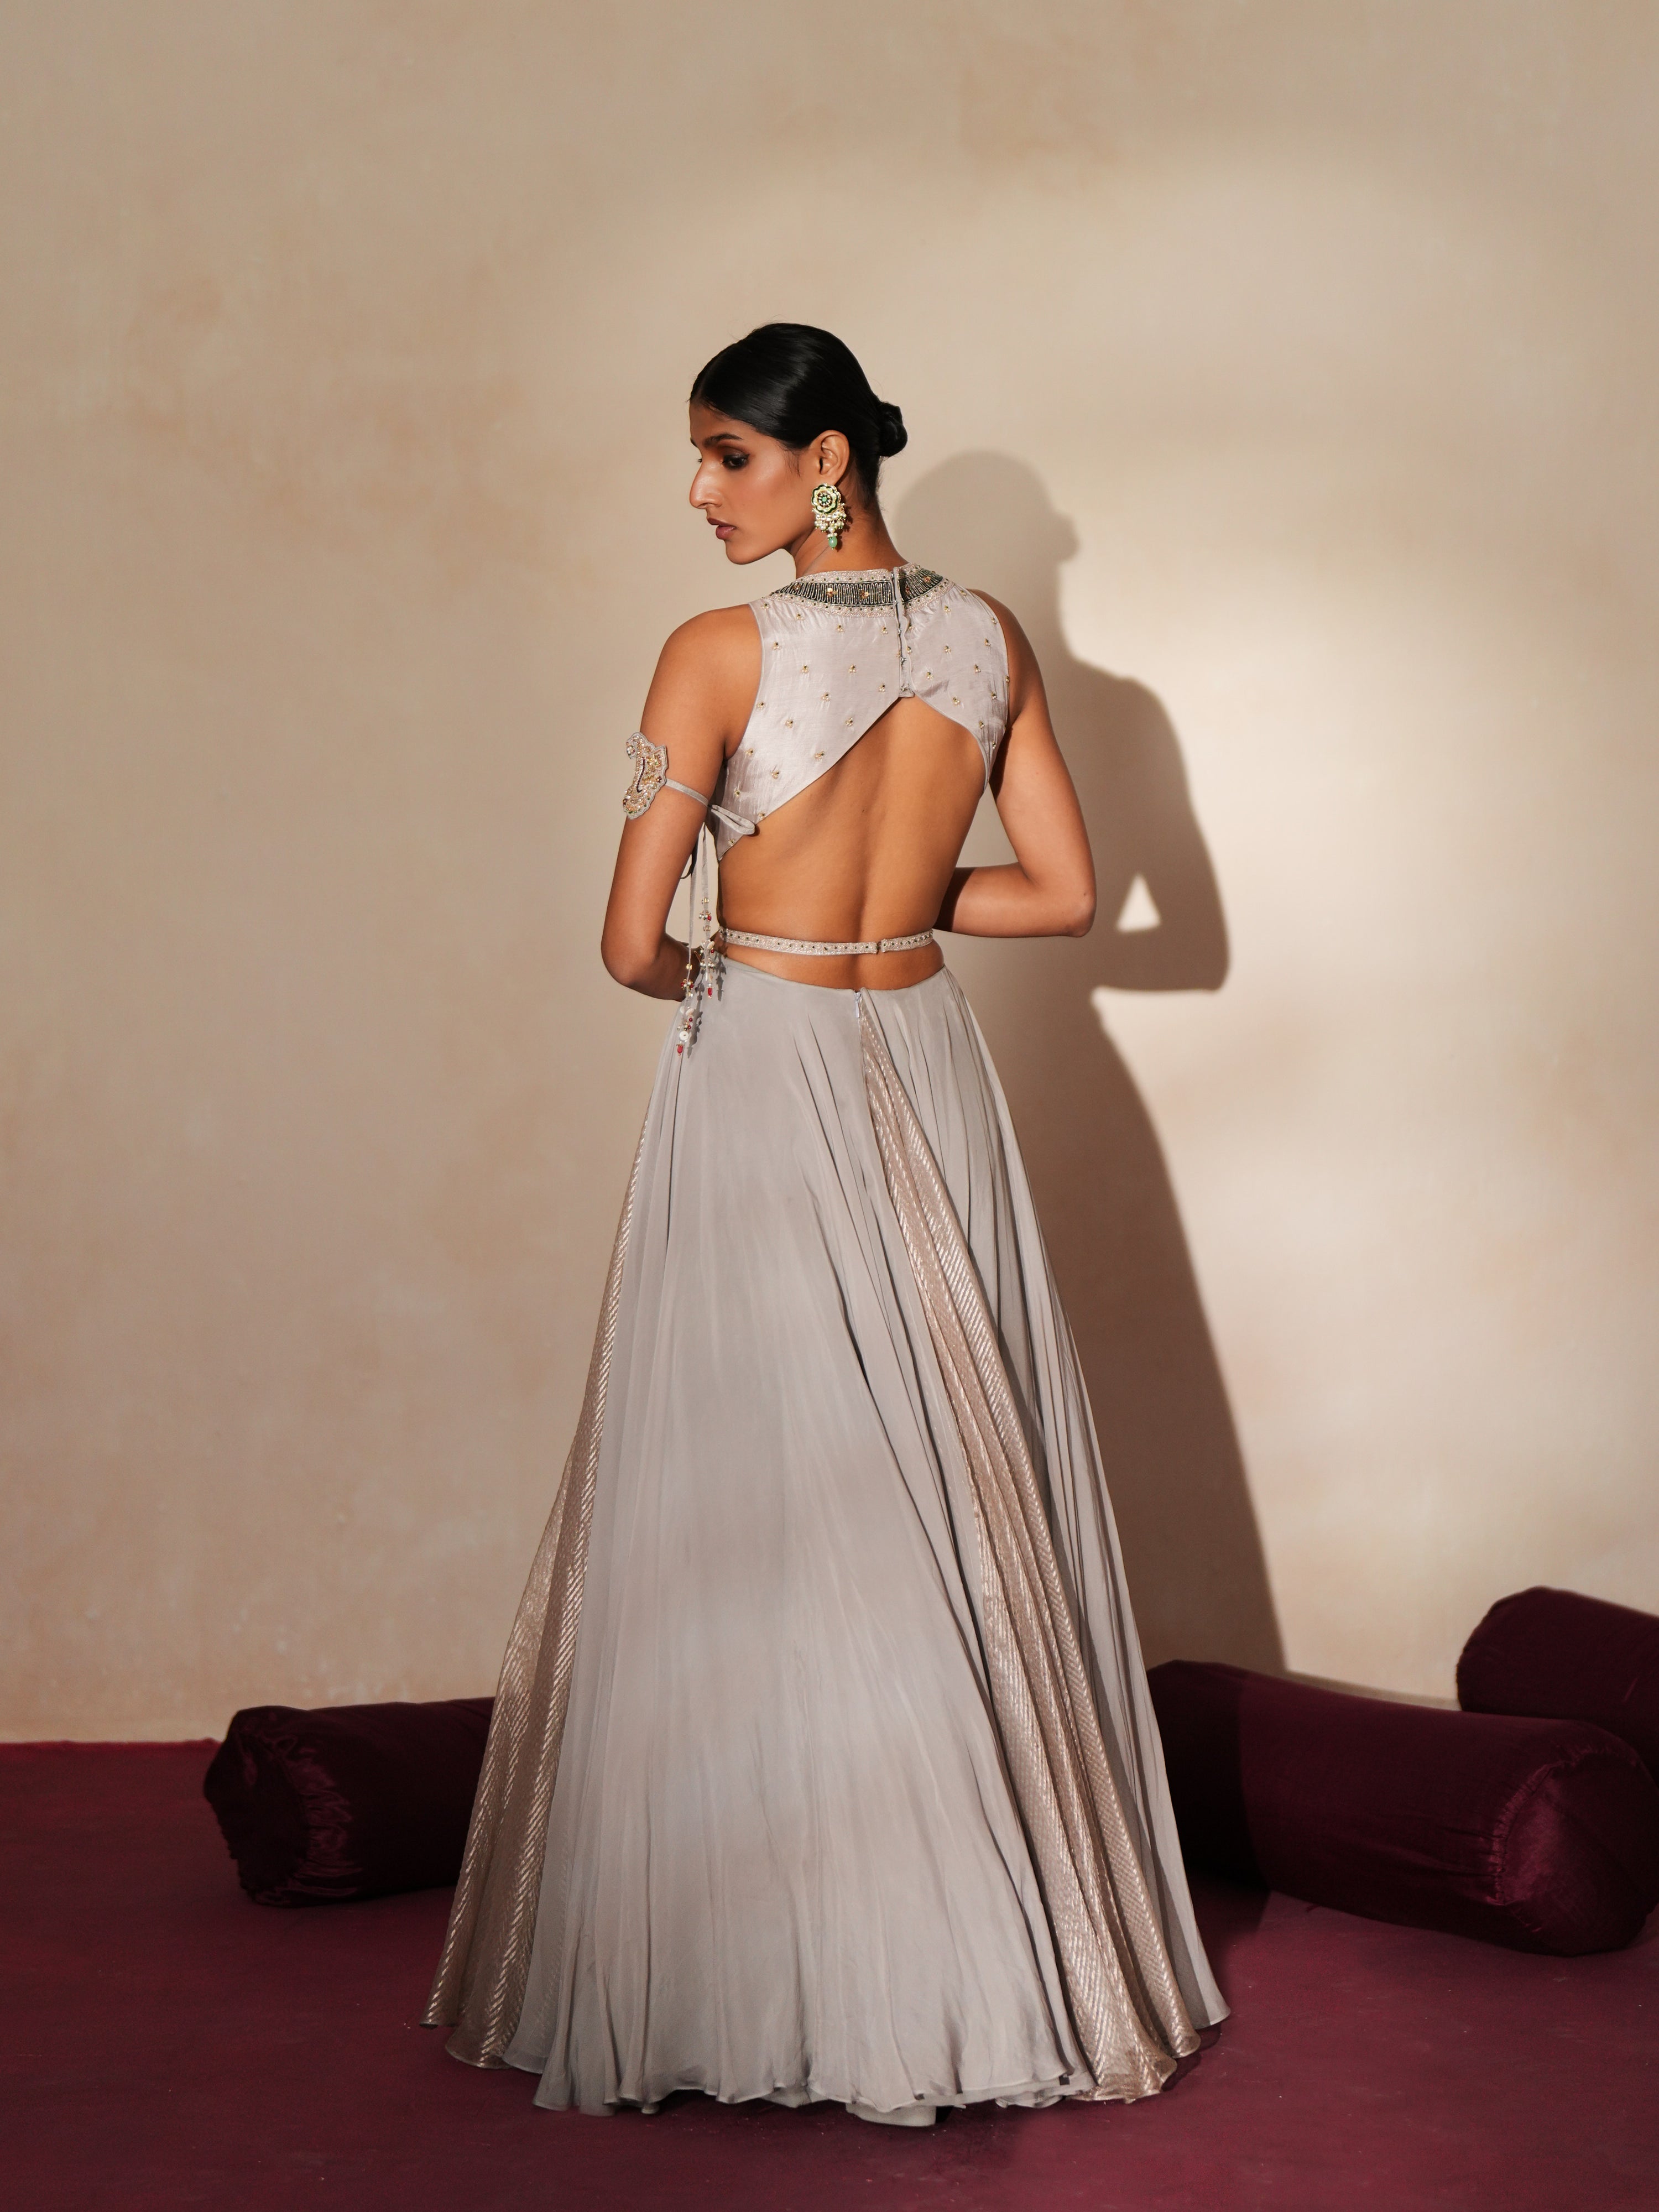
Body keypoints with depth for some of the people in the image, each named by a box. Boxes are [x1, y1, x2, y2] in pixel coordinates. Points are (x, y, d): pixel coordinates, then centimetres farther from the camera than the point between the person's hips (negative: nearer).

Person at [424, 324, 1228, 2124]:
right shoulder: (988, 640, 2)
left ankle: (755, 1976, 10)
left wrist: (713, 971, 8)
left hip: (760, 1089, -5)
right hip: (928, 1069, 5)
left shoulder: (722, 656, -13)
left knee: (748, 1520, 2)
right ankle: (1016, 1936, 21)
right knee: (965, 1508, 12)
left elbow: (634, 944, -14)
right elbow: (1064, 893, 6)